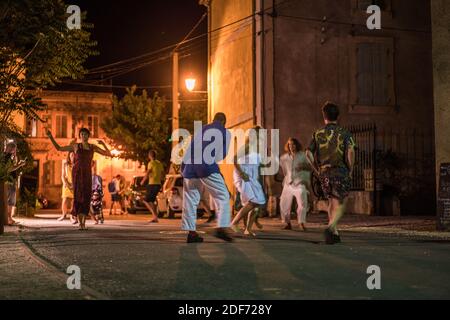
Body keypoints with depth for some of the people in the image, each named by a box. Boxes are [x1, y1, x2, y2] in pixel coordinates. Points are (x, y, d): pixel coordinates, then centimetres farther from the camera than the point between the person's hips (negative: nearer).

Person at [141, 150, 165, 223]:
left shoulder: (151, 163, -10)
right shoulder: (159, 163, 15)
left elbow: (147, 174, -16)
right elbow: (162, 175, 20)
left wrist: (143, 181, -3)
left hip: (152, 184, -8)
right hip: (158, 184, 8)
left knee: (146, 201, -2)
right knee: (151, 201, 16)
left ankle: (154, 215, -17)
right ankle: (155, 218, 12)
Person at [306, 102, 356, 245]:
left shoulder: (318, 134, 5)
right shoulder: (344, 133, -2)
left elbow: (309, 153, -1)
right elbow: (350, 151, -16)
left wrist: (317, 169, 9)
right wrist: (351, 169, -5)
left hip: (324, 174, 3)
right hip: (341, 173, -3)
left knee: (332, 203, 18)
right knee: (340, 204, 2)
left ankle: (334, 233, 21)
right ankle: (330, 228, -21)